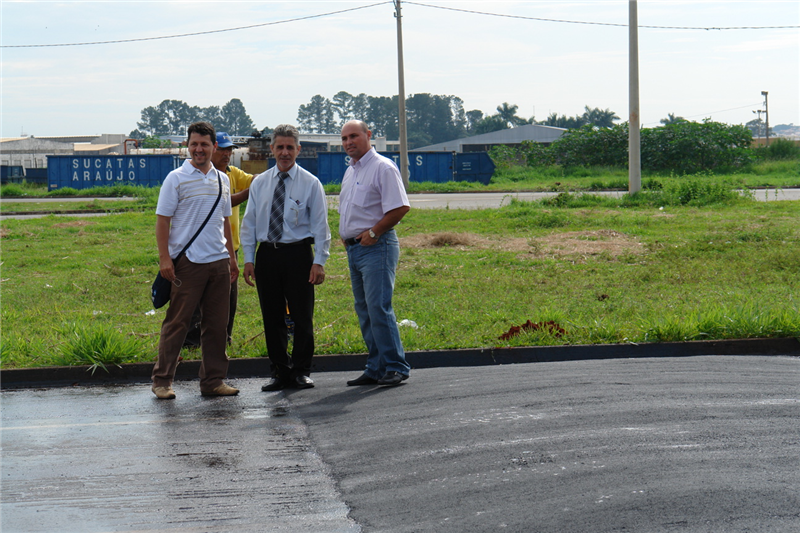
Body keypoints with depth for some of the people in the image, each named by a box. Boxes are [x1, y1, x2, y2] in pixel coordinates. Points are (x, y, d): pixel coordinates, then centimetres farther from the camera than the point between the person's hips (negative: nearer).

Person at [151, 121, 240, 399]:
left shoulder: (222, 180, 14)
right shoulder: (176, 178, -2)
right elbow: (162, 220, -4)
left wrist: (231, 257, 19)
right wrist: (164, 258, -13)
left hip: (218, 262, 5)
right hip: (188, 262, -5)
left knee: (217, 324, 7)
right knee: (177, 322, -2)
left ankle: (213, 380, 15)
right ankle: (162, 380, 7)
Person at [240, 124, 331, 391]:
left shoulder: (310, 183, 1)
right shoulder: (259, 183, 10)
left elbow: (320, 225, -2)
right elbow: (249, 223, 12)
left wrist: (319, 261, -10)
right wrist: (248, 259, 4)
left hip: (298, 254, -3)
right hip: (266, 255, 3)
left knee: (302, 316, 1)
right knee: (272, 317, 6)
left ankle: (301, 372, 13)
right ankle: (279, 372, 16)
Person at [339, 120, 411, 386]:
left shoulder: (383, 167, -9)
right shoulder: (350, 172, 18)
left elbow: (400, 208, -17)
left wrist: (373, 232, -15)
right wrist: (345, 235, 11)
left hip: (376, 247, -9)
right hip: (353, 248, 9)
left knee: (379, 309, -13)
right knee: (364, 312, 9)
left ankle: (395, 367, -6)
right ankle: (376, 368, 14)